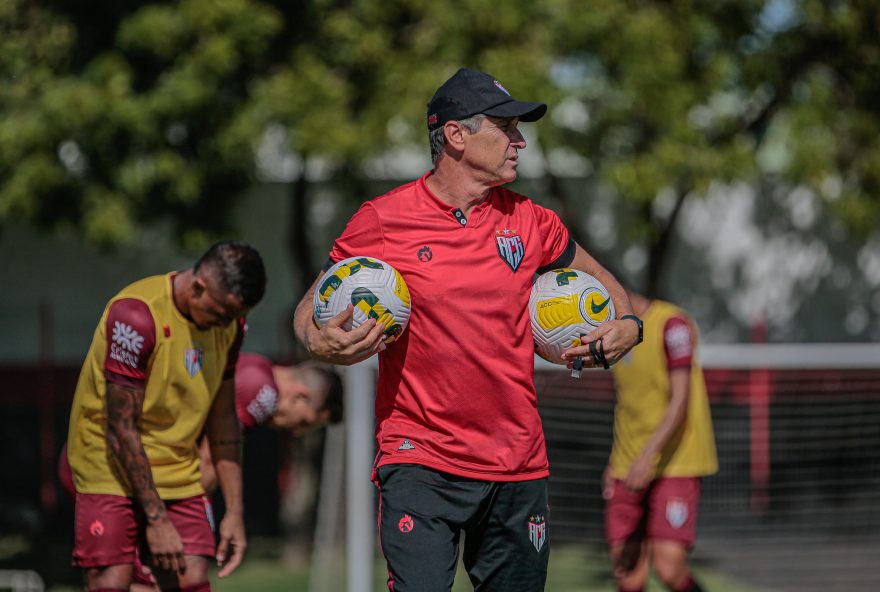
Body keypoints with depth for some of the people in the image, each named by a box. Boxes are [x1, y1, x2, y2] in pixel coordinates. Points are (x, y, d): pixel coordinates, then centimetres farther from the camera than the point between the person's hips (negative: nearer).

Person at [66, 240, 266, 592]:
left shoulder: (228, 323, 1)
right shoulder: (136, 315, -21)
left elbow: (223, 421, 11)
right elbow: (121, 430, -19)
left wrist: (234, 511, 6)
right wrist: (156, 520, -19)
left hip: (178, 476, 6)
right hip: (113, 471, -6)